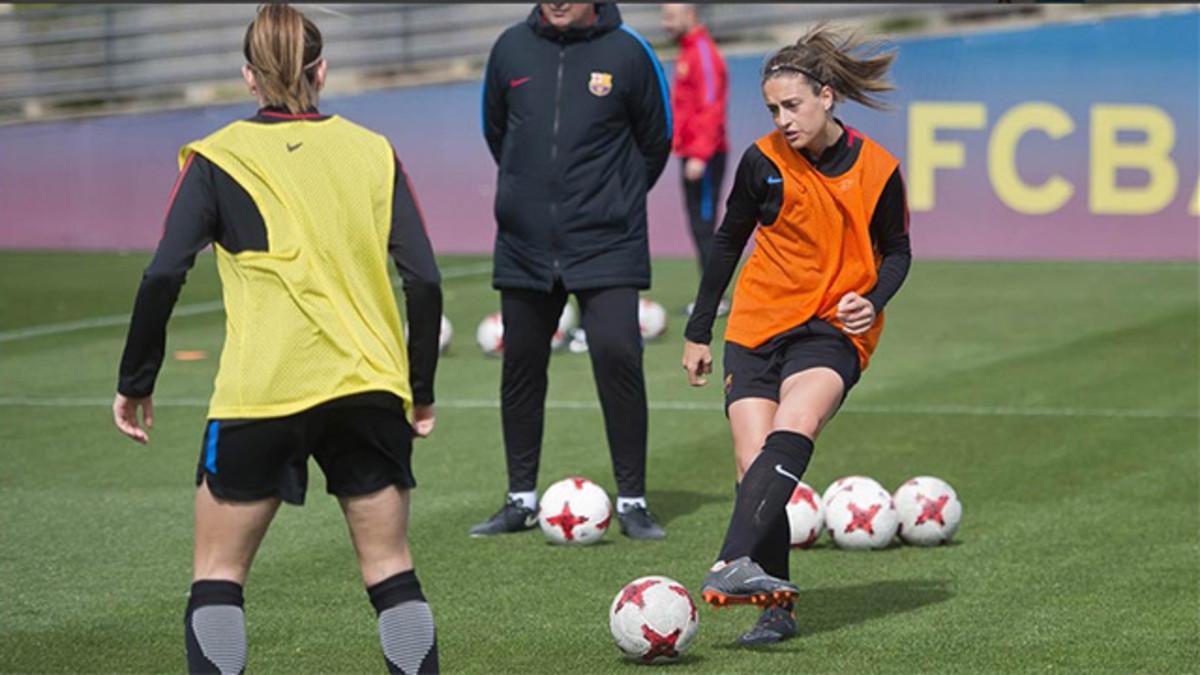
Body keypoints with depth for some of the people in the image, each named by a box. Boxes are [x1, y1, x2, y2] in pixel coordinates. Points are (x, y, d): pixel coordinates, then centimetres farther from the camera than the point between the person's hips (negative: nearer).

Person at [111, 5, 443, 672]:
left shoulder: (217, 159, 2)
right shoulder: (373, 152, 8)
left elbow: (163, 277, -7)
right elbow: (424, 281, 3)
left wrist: (135, 384, 2)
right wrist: (422, 389, 13)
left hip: (259, 393, -2)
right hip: (369, 388, 2)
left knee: (218, 574, 7)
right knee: (391, 569, 10)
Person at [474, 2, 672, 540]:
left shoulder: (626, 51, -5)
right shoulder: (512, 47, 3)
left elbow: (656, 139, 7)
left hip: (606, 245, -3)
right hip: (523, 245, 3)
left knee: (617, 355, -13)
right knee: (520, 368, 8)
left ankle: (632, 501, -3)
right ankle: (521, 500, 21)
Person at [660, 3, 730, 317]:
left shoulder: (703, 53, -13)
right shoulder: (686, 53, 16)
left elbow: (710, 108, -20)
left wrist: (700, 155, -24)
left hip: (703, 157, -10)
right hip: (691, 153, 10)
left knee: (704, 224, -10)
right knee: (699, 224, 10)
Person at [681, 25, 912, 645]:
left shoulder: (876, 171, -3)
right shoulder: (764, 161, -1)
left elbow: (897, 251, 11)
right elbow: (728, 241, 12)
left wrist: (873, 301, -10)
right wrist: (698, 331, 14)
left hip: (834, 331, -2)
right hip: (757, 327, 2)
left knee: (792, 428, -30)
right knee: (756, 468, -11)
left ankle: (732, 566, -44)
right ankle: (775, 609, -2)